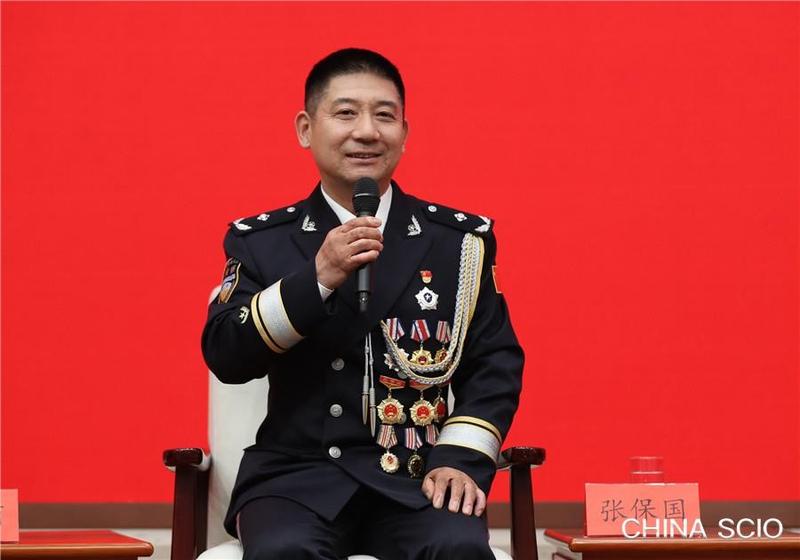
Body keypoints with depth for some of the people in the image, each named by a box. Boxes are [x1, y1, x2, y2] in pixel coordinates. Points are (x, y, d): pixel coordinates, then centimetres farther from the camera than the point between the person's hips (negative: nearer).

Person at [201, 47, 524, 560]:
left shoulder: (460, 241, 9)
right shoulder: (261, 242, 8)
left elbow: (494, 363, 8)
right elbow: (225, 357, -3)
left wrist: (461, 460, -8)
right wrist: (317, 277, -15)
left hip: (417, 477, 1)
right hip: (298, 473, 0)